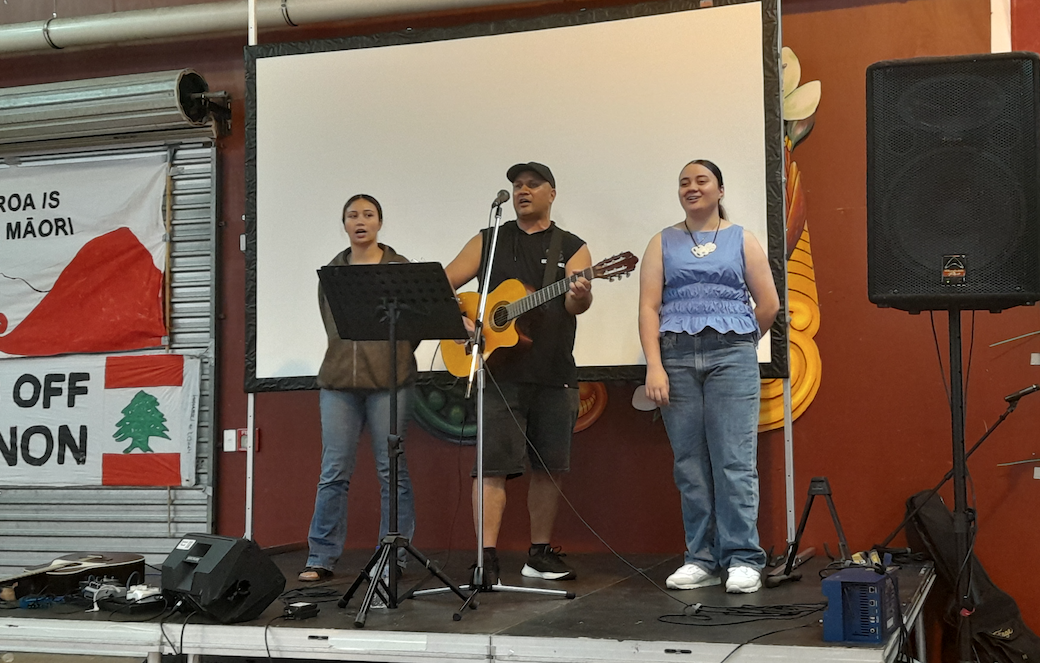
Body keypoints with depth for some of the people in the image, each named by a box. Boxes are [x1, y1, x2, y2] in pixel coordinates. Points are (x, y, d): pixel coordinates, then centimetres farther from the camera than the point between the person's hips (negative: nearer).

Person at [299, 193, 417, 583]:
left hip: (388, 381, -2)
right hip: (338, 382, 3)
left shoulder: (399, 267, 5)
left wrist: (393, 358, 4)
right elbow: (329, 322, 19)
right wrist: (346, 355, 9)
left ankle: (393, 557, 7)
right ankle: (321, 559, 6)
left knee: (391, 470, 0)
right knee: (333, 471, 0)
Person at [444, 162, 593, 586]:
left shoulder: (572, 248, 9)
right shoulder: (488, 241, 11)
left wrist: (580, 295, -31)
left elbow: (575, 304, -8)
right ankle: (486, 558, -9)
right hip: (499, 372, -1)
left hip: (555, 376, 1)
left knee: (549, 467, 7)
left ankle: (540, 555, 20)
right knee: (493, 464, -9)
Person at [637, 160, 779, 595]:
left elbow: (768, 304, 10)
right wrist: (654, 366, -8)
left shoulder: (742, 240, 12)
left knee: (735, 461, -7)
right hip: (676, 358, 2)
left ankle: (743, 560, -2)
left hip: (731, 356, -1)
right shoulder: (663, 243, 13)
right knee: (690, 464, 2)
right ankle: (701, 559, 9)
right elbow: (648, 307, 3)